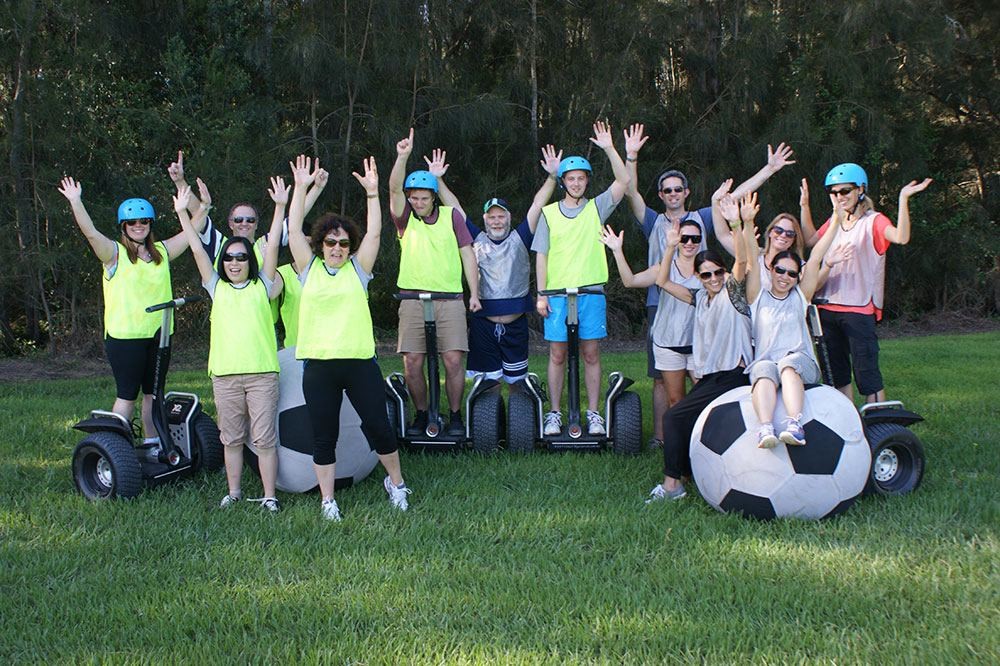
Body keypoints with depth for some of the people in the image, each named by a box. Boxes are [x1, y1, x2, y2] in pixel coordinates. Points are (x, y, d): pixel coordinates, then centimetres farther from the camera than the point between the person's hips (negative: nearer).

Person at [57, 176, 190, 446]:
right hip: (124, 336, -5)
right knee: (127, 395, -2)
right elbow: (90, 232, -17)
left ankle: (152, 443, 21)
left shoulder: (162, 252, 11)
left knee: (153, 393, 12)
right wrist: (75, 201, -26)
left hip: (158, 333, 5)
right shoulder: (115, 253, -2)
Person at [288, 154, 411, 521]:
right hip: (319, 366, 1)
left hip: (360, 361, 0)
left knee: (378, 426, 3)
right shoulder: (309, 269, 8)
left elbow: (374, 233, -2)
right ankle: (328, 501, 16)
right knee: (324, 437, 5)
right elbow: (294, 231, 1)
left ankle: (395, 481, 26)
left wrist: (372, 192, -9)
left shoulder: (358, 269, 7)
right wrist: (300, 188, -3)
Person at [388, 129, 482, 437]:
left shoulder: (451, 216, 7)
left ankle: (455, 416, 8)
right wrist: (402, 157, -24)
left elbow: (467, 254, 8)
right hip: (413, 300, 1)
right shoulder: (405, 219, 7)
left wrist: (474, 293, 2)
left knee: (454, 360, -6)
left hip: (450, 300, -1)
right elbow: (394, 188, -10)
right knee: (412, 362, -2)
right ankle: (421, 415, 14)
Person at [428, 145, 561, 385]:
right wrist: (438, 180, -4)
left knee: (517, 380, 9)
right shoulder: (477, 239, 5)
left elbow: (538, 205, -1)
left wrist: (552, 177, -12)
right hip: (483, 323, 0)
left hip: (515, 323, 0)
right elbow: (454, 208, 4)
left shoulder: (519, 239, 5)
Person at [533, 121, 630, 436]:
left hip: (591, 292, 0)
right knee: (557, 354, 2)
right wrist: (541, 294, 0)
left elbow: (623, 181, -3)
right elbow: (541, 255, 6)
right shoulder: (549, 213, 8)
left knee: (591, 354, 2)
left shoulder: (596, 208, 9)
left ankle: (593, 414, 7)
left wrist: (609, 149, -10)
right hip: (557, 293, 0)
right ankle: (554, 414, 9)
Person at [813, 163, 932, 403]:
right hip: (827, 308, 6)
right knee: (837, 374, 12)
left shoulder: (873, 221, -4)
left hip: (860, 309, -6)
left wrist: (903, 198, -28)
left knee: (867, 374, -7)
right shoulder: (833, 223, 16)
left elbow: (901, 237, -22)